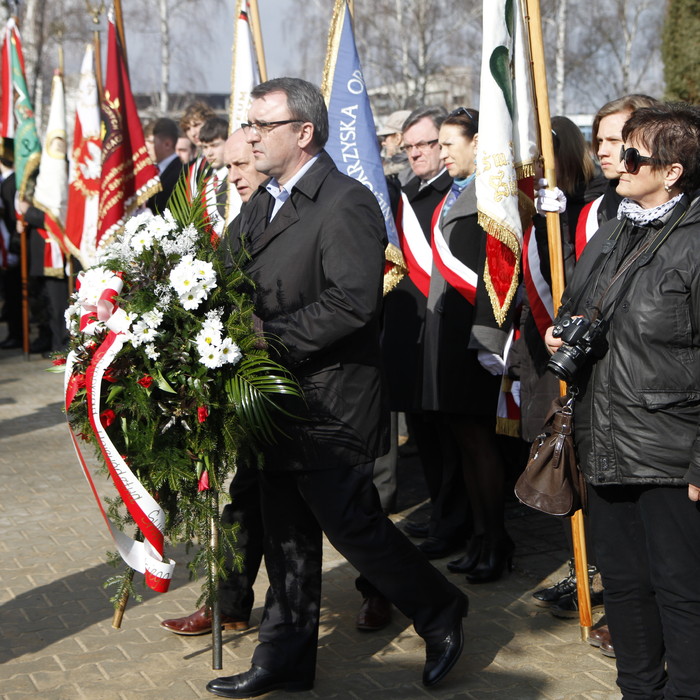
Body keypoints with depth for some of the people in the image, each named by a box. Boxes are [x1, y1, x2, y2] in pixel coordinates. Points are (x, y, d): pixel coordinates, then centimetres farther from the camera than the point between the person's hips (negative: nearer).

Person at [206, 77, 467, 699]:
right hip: (279, 402, 8)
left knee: (351, 522, -2)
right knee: (287, 537, 15)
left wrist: (269, 337, -21)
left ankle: (439, 610, 21)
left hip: (330, 406, -8)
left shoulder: (347, 204, -15)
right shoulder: (263, 205, 13)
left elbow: (352, 303, -24)